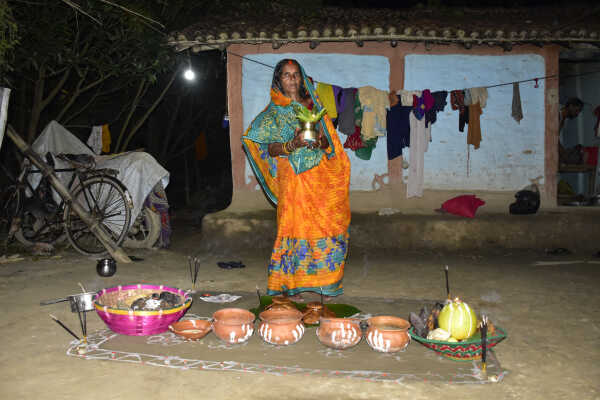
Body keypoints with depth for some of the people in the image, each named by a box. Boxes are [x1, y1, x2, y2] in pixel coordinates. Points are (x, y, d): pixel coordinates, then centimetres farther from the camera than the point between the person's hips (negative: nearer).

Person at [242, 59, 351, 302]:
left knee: (326, 226, 0)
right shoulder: (273, 113, 6)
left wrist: (319, 142, -11)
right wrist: (292, 145, -20)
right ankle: (289, 285, 5)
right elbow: (271, 149, -3)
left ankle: (324, 283, 12)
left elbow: (328, 143, 11)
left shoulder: (313, 107, 14)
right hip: (293, 178, -3)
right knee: (295, 228, -6)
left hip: (320, 177, 3)